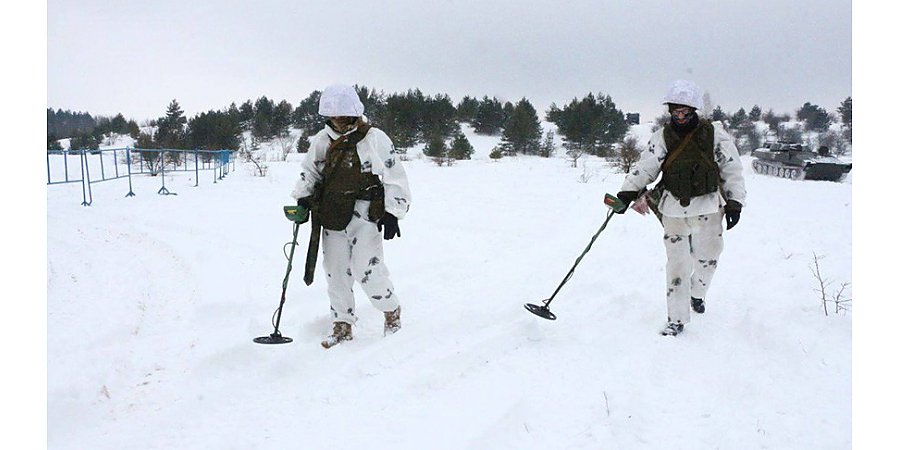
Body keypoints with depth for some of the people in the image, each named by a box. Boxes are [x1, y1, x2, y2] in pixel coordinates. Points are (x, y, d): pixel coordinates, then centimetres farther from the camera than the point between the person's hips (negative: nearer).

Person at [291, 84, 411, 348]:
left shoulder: (375, 139, -5)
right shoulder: (321, 141, 9)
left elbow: (394, 178, -3)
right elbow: (309, 173, 23)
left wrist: (392, 213, -10)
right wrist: (303, 197, 5)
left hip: (366, 214, -5)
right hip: (331, 215, 5)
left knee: (366, 269, -12)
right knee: (336, 272, 8)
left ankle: (391, 310, 14)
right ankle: (342, 325, 21)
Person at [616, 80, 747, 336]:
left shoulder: (714, 134, -2)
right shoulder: (662, 137, 1)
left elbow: (731, 169, 2)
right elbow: (645, 167, -8)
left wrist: (734, 202, -2)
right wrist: (628, 191, -22)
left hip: (707, 207, 0)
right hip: (673, 209, 0)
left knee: (707, 257, 13)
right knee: (676, 262, 0)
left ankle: (697, 293, 45)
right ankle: (677, 319, 7)